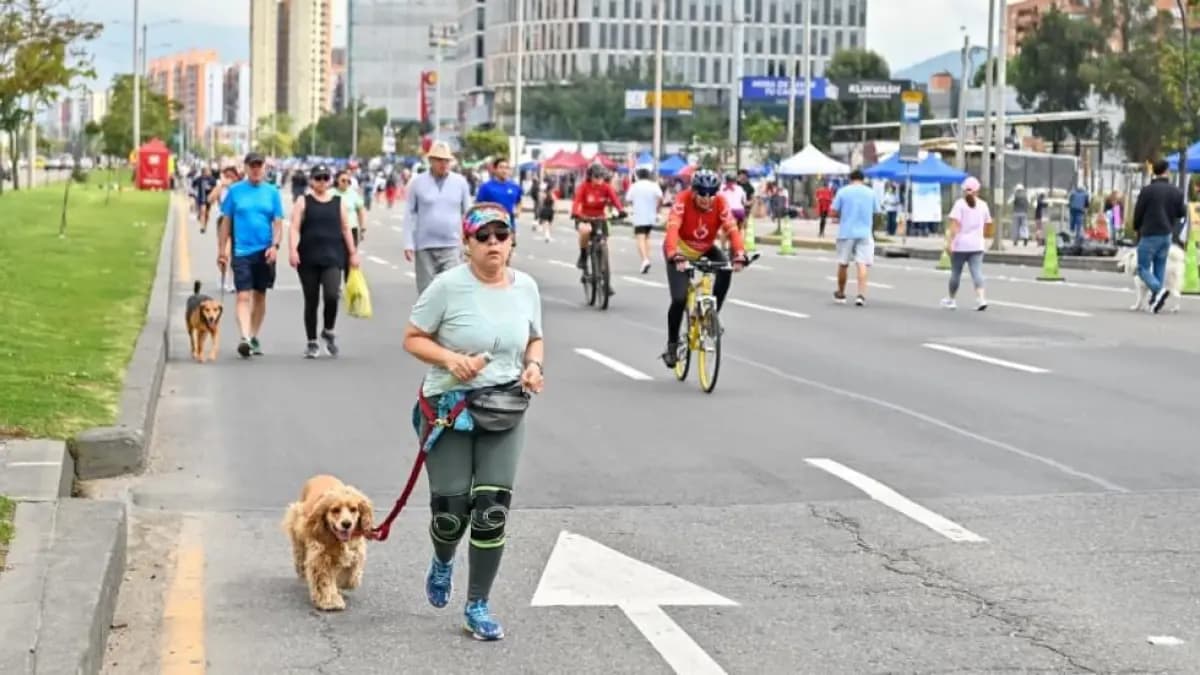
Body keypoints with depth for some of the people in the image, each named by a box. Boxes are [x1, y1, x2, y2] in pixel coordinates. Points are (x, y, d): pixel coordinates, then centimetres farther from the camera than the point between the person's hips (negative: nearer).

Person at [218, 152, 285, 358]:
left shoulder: (272, 192, 5)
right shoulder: (235, 191, 2)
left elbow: (278, 223, 3)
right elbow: (226, 222, 5)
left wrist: (275, 245, -13)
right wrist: (222, 250, 3)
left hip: (264, 252, 2)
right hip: (241, 251, -2)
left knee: (260, 295, 13)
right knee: (243, 296, -13)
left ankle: (254, 337, 26)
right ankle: (245, 338, -24)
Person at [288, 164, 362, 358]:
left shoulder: (338, 201, 10)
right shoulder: (303, 201, 4)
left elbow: (346, 229, 12)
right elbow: (295, 228, -3)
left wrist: (353, 253, 8)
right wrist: (293, 250, -16)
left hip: (332, 257, 0)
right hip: (308, 259, 0)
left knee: (332, 295, -18)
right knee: (311, 301, 4)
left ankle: (328, 331, 8)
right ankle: (312, 342, 16)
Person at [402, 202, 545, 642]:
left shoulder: (526, 287, 2)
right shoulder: (449, 285, -11)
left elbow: (534, 340, 17)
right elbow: (412, 339, -5)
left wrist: (533, 366, -5)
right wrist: (449, 358, -22)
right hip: (449, 406, -3)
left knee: (492, 510, -3)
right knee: (450, 509, 0)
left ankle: (478, 606, 11)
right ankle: (442, 563, 38)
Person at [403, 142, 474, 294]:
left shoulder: (460, 182, 4)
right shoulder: (418, 182, 1)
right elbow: (409, 214, 2)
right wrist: (408, 244, -3)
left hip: (452, 246, 0)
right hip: (424, 247, 0)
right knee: (427, 291, 7)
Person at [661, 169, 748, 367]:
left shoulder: (720, 203, -22)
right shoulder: (683, 200, -30)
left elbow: (732, 229, -31)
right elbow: (672, 229, -41)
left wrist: (739, 255, -48)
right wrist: (676, 257, -57)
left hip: (705, 249, 3)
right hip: (682, 249, -3)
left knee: (725, 268, -27)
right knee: (679, 299, -16)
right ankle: (672, 345, 5)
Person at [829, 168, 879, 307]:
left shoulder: (843, 192, 0)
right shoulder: (871, 193, 4)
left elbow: (833, 212, -2)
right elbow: (876, 212, 10)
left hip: (846, 233, 0)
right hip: (864, 233, 0)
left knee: (843, 264, 12)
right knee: (862, 264, -5)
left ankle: (841, 294, 25)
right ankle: (861, 295, -18)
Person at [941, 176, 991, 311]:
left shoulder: (960, 204, -6)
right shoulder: (983, 205, 8)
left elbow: (955, 224, -14)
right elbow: (986, 224, 17)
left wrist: (949, 241, -15)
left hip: (960, 245, -3)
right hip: (977, 245, 3)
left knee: (955, 273, 9)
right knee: (977, 272, -4)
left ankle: (951, 299, 21)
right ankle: (980, 298, -20)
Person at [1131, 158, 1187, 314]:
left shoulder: (1147, 190, -12)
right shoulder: (1176, 192, 2)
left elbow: (1138, 212, -6)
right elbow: (1182, 213, 6)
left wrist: (1136, 229, 11)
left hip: (1149, 235, -5)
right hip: (1167, 235, 5)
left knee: (1143, 267, -1)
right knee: (1160, 267, 12)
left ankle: (1158, 290, -23)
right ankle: (1156, 300, 9)